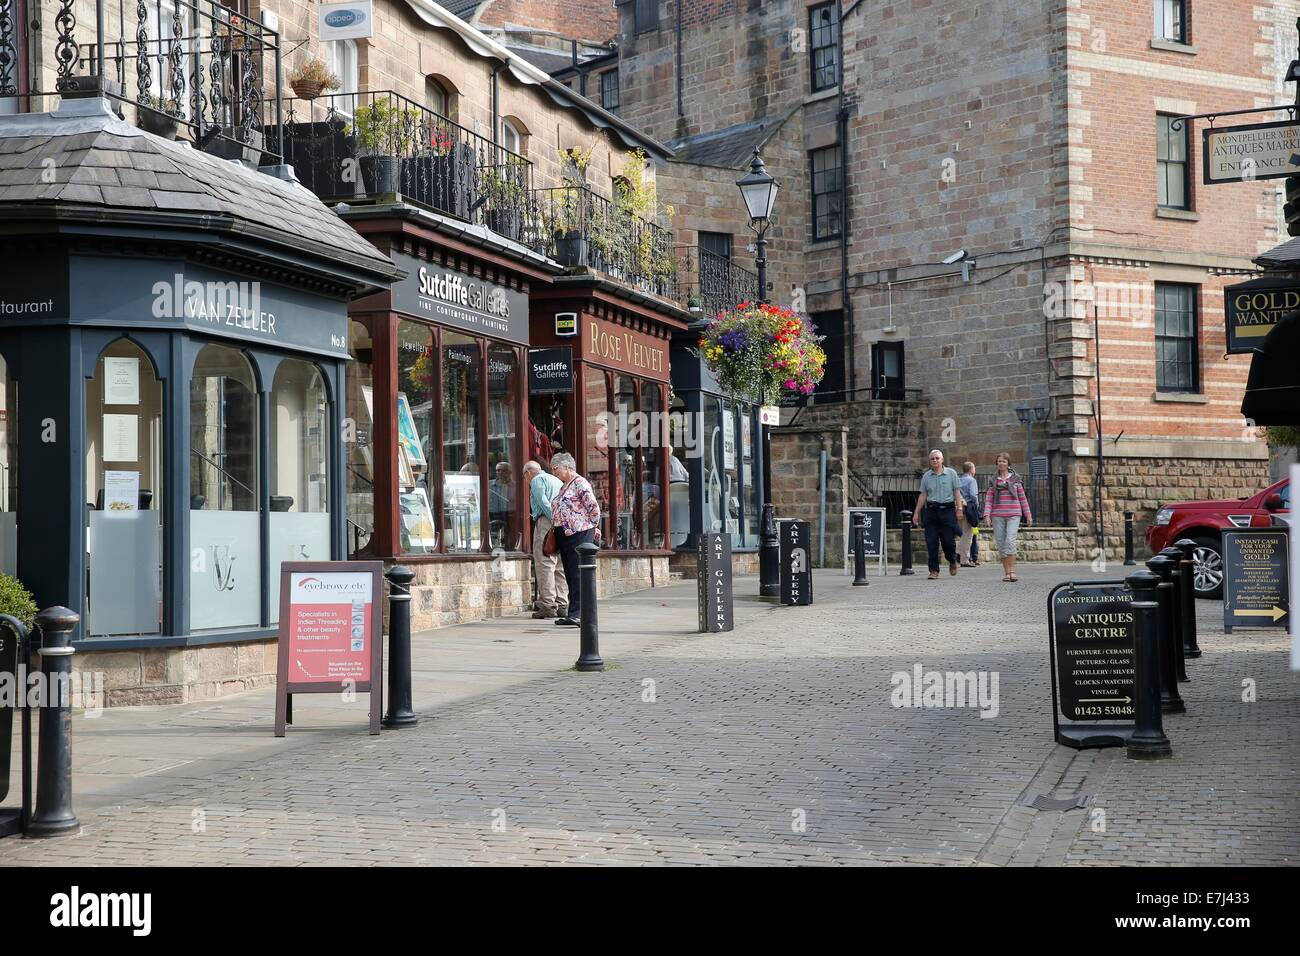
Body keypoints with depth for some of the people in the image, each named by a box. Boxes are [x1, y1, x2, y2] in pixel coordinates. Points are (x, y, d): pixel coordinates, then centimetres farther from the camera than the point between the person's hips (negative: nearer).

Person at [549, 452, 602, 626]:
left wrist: (594, 527, -2)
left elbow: (594, 507, -11)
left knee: (577, 575, -12)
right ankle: (574, 613, 11)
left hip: (579, 533, -9)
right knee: (570, 575, 8)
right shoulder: (565, 486, 20)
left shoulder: (580, 483, -9)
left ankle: (576, 614, -15)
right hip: (565, 534, 9)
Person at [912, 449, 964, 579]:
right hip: (931, 510, 2)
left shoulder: (951, 473, 4)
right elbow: (923, 495, 11)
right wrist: (916, 512, 7)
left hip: (947, 510, -2)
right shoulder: (926, 476, 9)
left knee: (948, 540, -4)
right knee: (931, 542, -3)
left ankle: (952, 561, 26)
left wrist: (959, 509, -4)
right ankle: (934, 570, 3)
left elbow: (957, 492, 4)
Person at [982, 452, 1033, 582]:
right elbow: (988, 499, 7)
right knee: (1000, 543, 1)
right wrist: (987, 514, -6)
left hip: (1013, 514, -2)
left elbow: (1022, 497, 11)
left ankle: (1012, 571, -16)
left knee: (1010, 541, -17)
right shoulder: (993, 481, 10)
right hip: (998, 515, 2)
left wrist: (1028, 515, 10)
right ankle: (1006, 572, 9)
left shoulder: (1015, 479, 8)